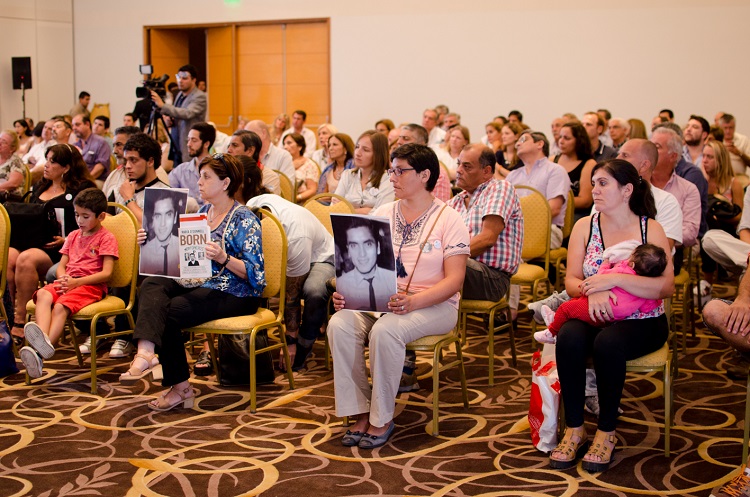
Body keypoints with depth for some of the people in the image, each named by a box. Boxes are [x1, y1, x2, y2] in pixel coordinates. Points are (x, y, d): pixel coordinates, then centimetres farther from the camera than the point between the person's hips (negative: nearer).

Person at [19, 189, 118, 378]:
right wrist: (63, 279, -5)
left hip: (91, 285, -6)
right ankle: (42, 339, -54)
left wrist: (76, 282, -17)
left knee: (60, 306, -33)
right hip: (68, 282, 6)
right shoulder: (73, 236, 25)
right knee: (43, 295, -28)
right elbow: (61, 265, 20)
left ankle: (40, 354, -48)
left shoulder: (106, 238, 3)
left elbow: (106, 273, -8)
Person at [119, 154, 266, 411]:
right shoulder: (202, 211, 15)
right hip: (199, 283, 8)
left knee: (169, 310, -25)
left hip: (234, 294, -7)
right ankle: (146, 351, -38)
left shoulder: (244, 219, -9)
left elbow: (254, 274, -16)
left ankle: (179, 386, -15)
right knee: (152, 285, -18)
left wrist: (223, 258, -31)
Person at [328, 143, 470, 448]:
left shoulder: (448, 219, -3)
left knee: (384, 331, -35)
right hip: (380, 300, 5)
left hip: (434, 306, -5)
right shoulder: (382, 214, 12)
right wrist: (346, 292, -12)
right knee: (340, 324, -25)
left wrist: (413, 301, -27)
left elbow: (454, 280, -11)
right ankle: (360, 412, -14)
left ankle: (382, 419, -17)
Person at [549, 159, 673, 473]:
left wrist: (614, 279, -24)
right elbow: (571, 281, 2)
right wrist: (591, 290, -21)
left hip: (641, 322, -3)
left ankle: (607, 432, -15)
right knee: (569, 338, -30)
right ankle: (574, 429, -17)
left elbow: (666, 287, -14)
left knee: (608, 342, -35)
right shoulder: (585, 226, 6)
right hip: (594, 316, 3)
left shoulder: (651, 229, -3)